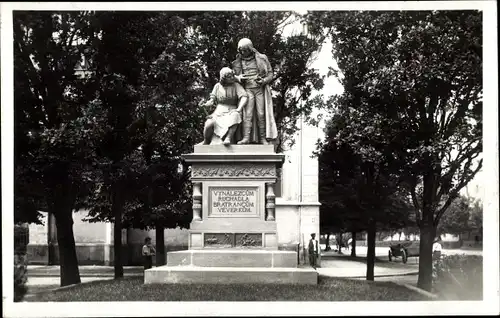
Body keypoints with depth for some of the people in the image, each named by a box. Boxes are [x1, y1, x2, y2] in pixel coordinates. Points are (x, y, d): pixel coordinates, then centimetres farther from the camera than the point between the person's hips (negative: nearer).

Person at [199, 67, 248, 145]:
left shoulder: (236, 85, -1)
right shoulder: (217, 86, 8)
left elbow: (244, 97, -14)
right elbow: (212, 100, 7)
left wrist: (239, 108, -32)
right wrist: (206, 104, -16)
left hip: (231, 111, -2)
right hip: (219, 111, 2)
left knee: (235, 116, -39)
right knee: (209, 124, -27)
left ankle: (228, 138, -42)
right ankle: (206, 141, -1)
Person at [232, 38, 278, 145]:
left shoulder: (261, 59, 4)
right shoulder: (238, 62, 10)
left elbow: (270, 74, 8)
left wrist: (263, 81, -12)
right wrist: (238, 78, -6)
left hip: (260, 89, -1)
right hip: (247, 89, 1)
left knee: (261, 114, -5)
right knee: (248, 113, -12)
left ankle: (263, 138, -2)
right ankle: (246, 138, -19)